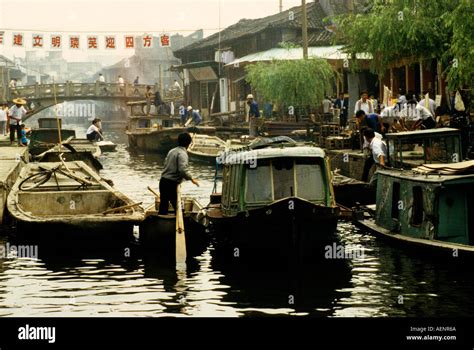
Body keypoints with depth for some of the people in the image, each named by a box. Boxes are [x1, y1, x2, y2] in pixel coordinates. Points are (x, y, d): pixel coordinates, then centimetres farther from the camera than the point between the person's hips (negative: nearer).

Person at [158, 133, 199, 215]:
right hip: (172, 183, -8)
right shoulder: (182, 153, -13)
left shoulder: (172, 151, 13)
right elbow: (183, 169, -24)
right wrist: (191, 179, -14)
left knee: (163, 205, 12)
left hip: (163, 180, 8)